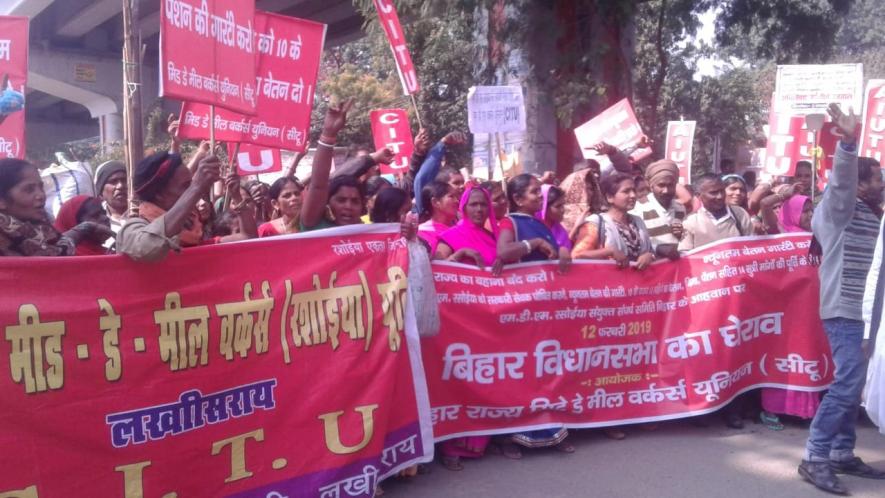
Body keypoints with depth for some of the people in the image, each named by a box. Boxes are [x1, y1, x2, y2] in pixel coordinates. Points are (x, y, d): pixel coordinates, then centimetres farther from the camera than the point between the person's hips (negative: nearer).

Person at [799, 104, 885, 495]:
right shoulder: (841, 209, -6)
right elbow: (841, 179, -24)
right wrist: (848, 143, -40)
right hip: (844, 310, -8)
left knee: (853, 383, 10)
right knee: (848, 382, -15)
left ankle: (841, 454, 19)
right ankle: (814, 458, -10)